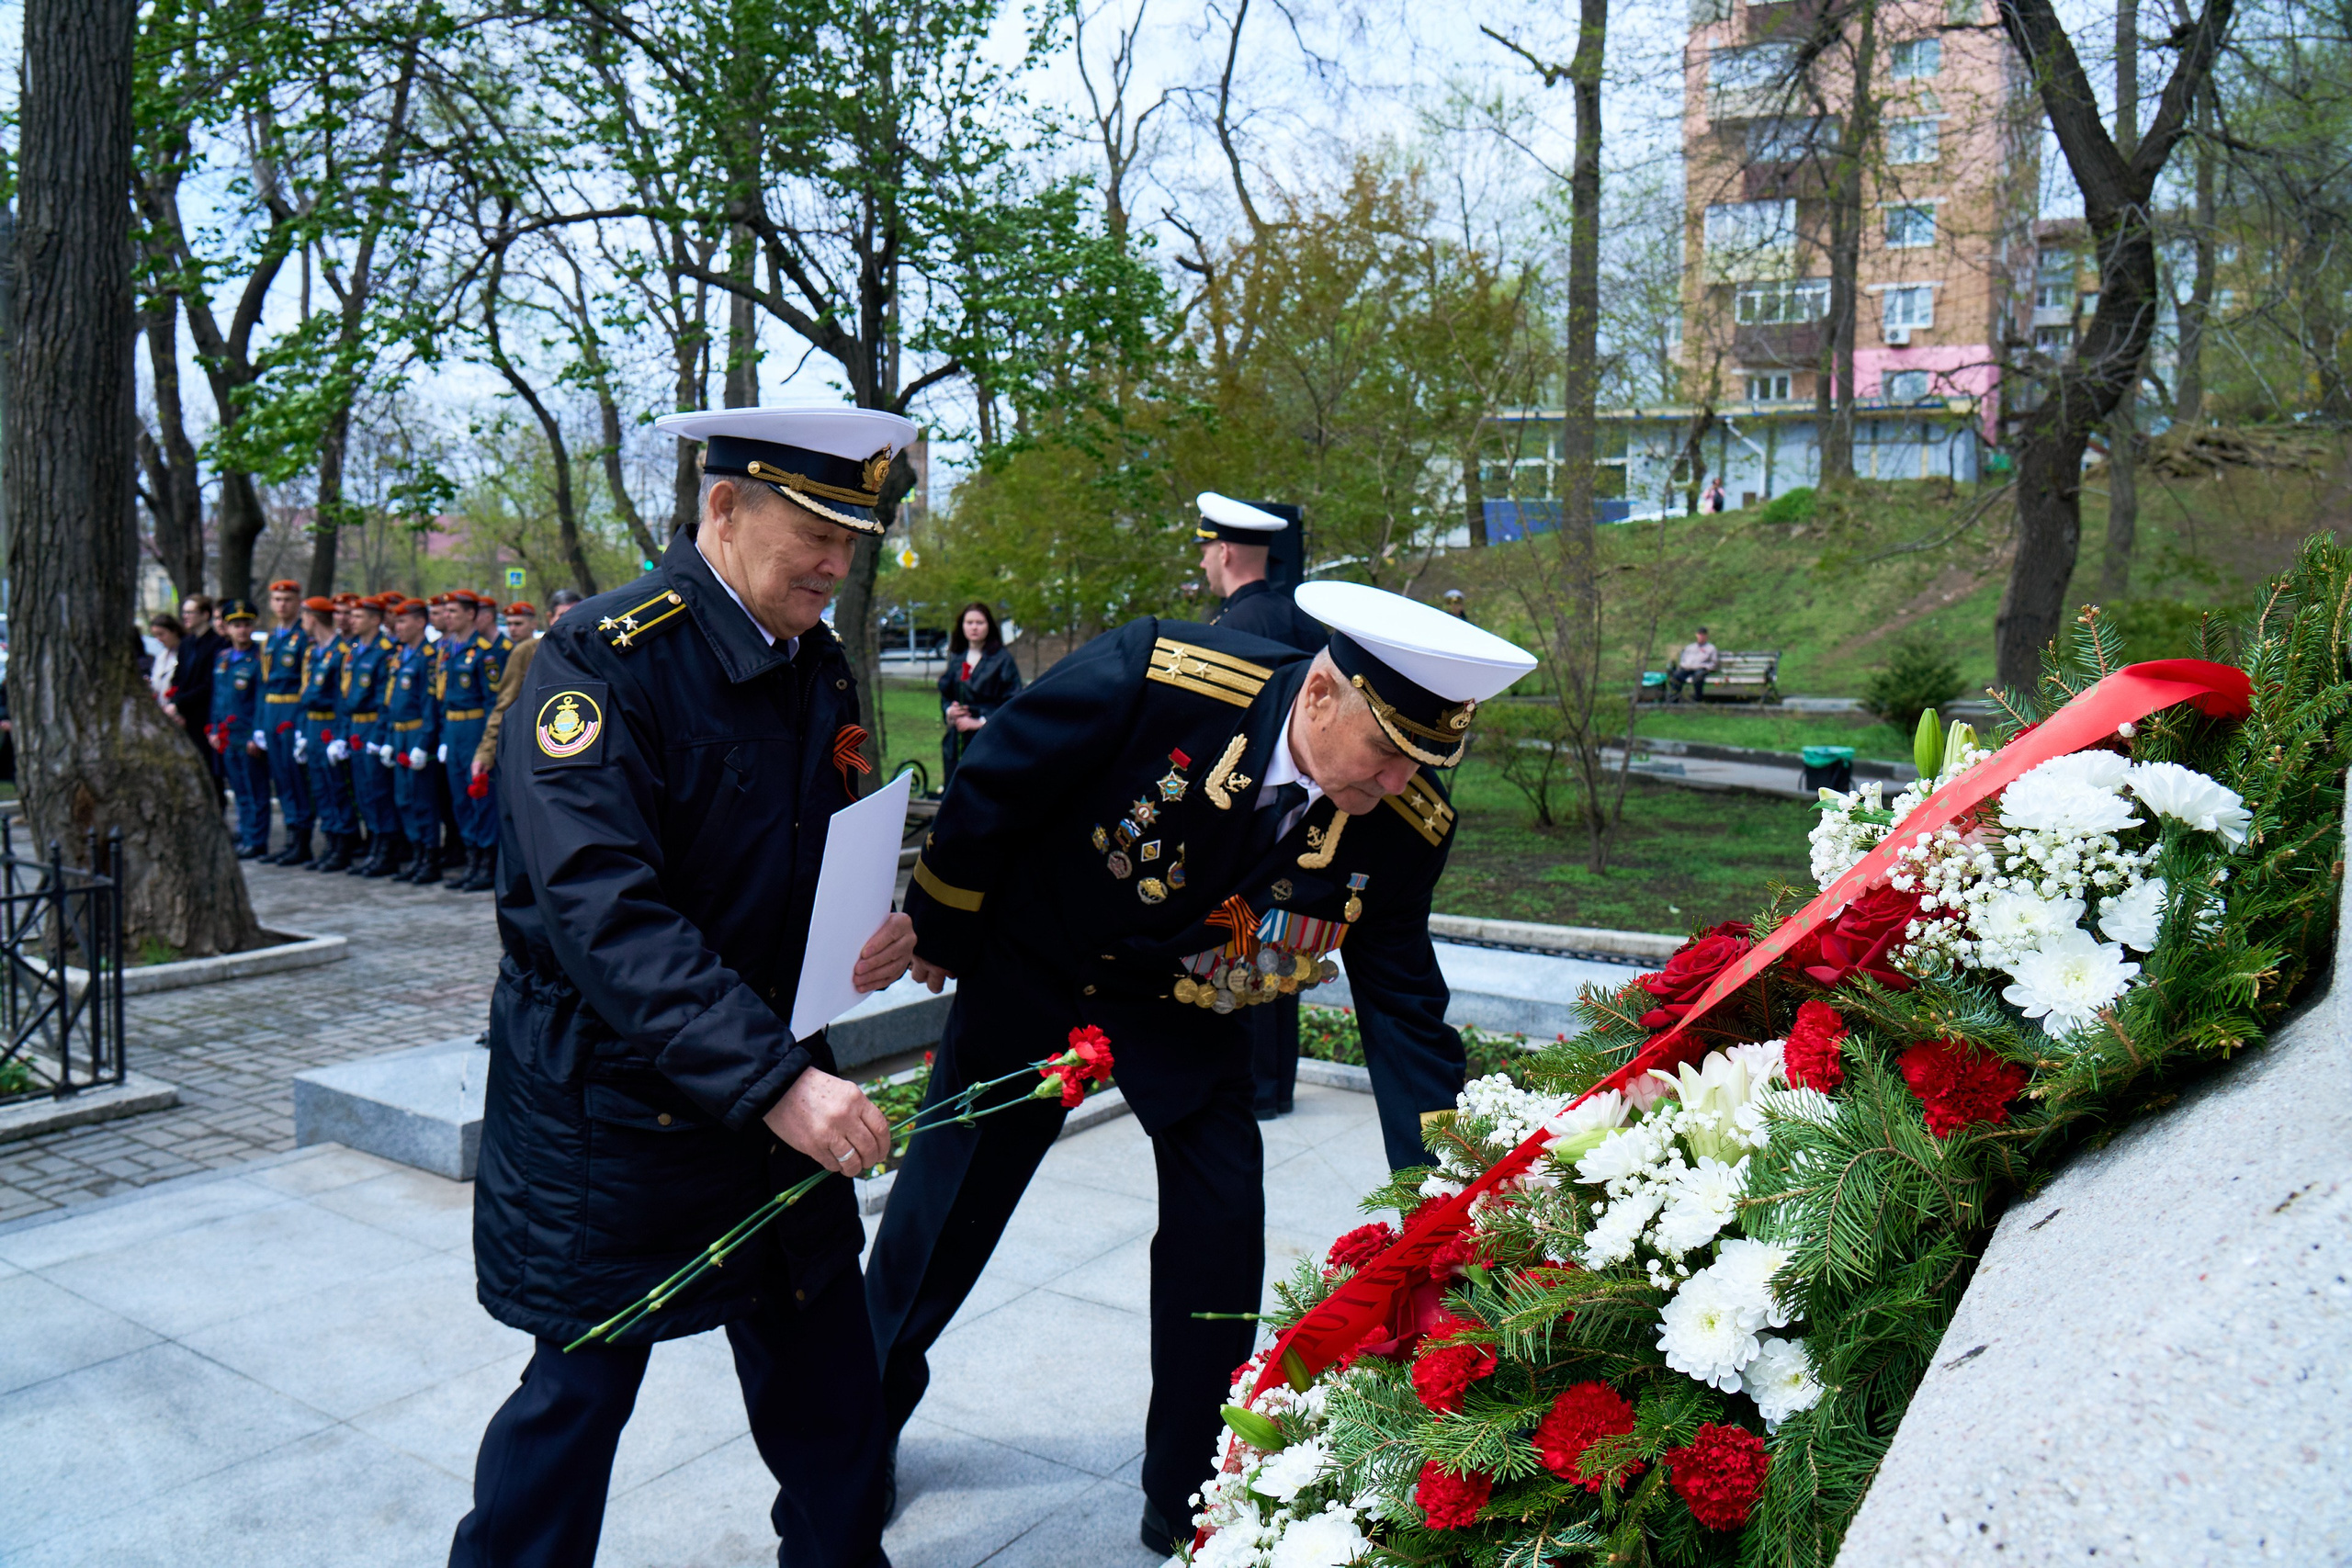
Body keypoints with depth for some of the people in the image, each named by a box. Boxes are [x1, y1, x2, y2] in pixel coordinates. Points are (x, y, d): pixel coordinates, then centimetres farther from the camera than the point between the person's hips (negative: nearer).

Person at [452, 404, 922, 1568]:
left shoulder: (821, 669, 4)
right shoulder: (603, 659, -18)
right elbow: (604, 910, -28)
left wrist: (875, 939, -7)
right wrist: (775, 1082, -34)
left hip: (782, 1081, 6)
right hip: (610, 1108, -6)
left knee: (827, 1382, 14)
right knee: (585, 1384, 10)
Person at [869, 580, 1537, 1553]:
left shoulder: (1403, 827, -24)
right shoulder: (1153, 677, -36)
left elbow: (1404, 1014, -15)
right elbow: (989, 790, -20)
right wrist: (939, 933, -6)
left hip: (1185, 1004, 2)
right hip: (1033, 965, -2)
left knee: (1223, 1218, -5)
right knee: (951, 1192, 11)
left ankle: (1188, 1504, 18)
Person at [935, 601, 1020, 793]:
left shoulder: (1002, 659, -3)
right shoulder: (956, 659, 14)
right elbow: (945, 694, 20)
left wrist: (980, 722, -15)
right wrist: (949, 711, -3)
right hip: (957, 741, 5)